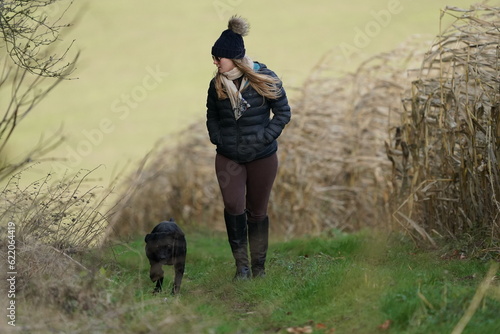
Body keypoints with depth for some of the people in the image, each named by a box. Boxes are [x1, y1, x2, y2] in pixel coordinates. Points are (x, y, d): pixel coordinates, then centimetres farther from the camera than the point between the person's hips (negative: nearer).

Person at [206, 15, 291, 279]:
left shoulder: (265, 80, -10)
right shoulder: (217, 84, 0)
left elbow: (283, 113, -3)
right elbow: (211, 116, 16)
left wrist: (264, 137, -12)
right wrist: (217, 139, 1)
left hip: (262, 158, -2)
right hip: (228, 157, 2)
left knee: (257, 211, 7)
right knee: (233, 206, -16)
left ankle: (259, 267, 22)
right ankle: (241, 264, -2)